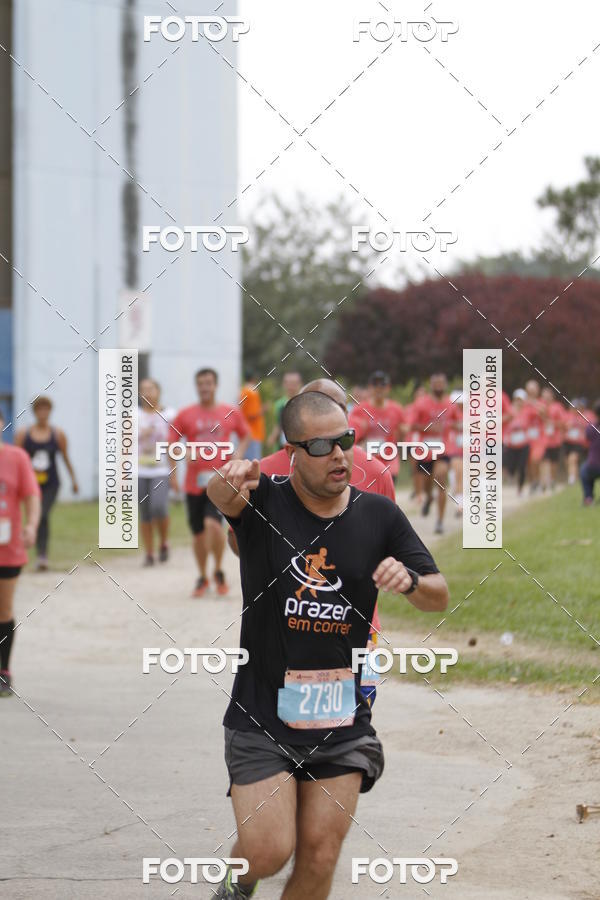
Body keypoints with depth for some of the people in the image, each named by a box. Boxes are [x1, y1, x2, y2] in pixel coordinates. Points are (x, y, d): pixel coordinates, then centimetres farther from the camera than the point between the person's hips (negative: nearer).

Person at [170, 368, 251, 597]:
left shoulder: (231, 413, 4)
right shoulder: (185, 415, 3)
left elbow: (245, 435, 18)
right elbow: (171, 444, 6)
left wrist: (239, 453, 0)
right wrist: (185, 454, -12)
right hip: (195, 482, 2)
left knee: (213, 523, -22)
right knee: (199, 533, 8)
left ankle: (218, 572, -1)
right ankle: (202, 578, 29)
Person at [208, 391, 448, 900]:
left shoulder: (379, 515, 3)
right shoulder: (263, 502, -5)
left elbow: (440, 597, 6)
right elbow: (221, 494, -28)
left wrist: (409, 582, -17)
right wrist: (226, 483, -53)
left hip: (342, 721, 3)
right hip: (263, 715, -2)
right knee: (268, 852, -10)